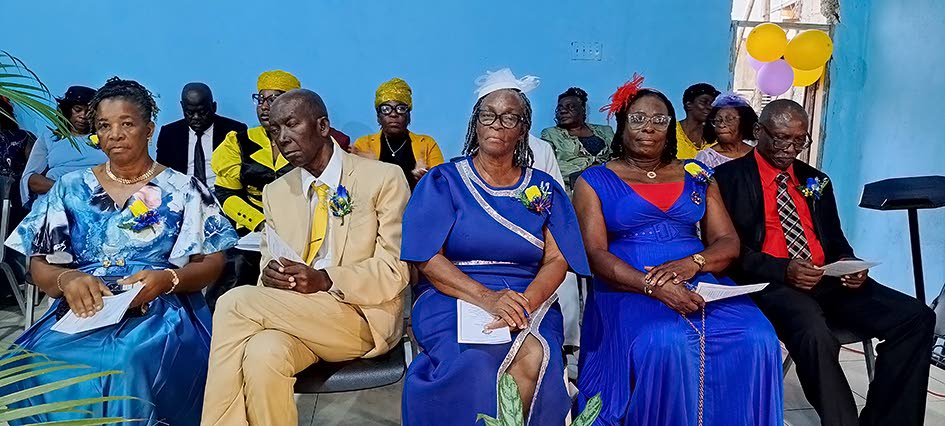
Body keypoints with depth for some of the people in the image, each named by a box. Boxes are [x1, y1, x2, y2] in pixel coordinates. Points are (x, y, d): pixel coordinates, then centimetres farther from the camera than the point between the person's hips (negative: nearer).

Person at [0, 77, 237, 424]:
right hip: (83, 311, 3)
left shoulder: (183, 190, 7)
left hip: (160, 313, -2)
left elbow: (213, 262, 4)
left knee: (129, 365, -36)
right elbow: (39, 265, 13)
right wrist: (67, 279, -11)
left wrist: (168, 279, -16)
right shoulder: (71, 189, 15)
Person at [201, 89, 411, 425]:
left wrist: (324, 281, -23)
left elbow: (395, 271, -8)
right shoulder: (276, 192, 14)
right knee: (262, 353, -33)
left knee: (235, 304, -24)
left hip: (363, 318, -3)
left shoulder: (384, 178, -2)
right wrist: (270, 275, -13)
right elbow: (269, 265, 14)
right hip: (292, 317, 4)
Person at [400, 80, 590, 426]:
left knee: (533, 358, -31)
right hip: (451, 297, -1)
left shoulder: (544, 189, 13)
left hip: (529, 302, 2)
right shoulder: (444, 181, 6)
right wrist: (485, 297, -19)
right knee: (477, 366, -33)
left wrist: (525, 304, -17)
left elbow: (557, 259, 4)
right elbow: (426, 258, -4)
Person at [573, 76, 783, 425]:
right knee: (665, 343, -34)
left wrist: (692, 263, -14)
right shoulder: (594, 182, 6)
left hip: (699, 283, 4)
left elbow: (728, 243, 10)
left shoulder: (697, 177, 16)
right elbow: (595, 255, -5)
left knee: (756, 339, -25)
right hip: (630, 289, -3)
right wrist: (652, 286, -21)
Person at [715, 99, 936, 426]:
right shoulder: (731, 177, 1)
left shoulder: (816, 181, 21)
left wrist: (849, 264, -1)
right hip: (773, 284, -6)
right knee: (816, 335, -37)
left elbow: (835, 240, 23)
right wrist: (783, 270, -19)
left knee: (916, 317, -14)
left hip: (827, 281, 7)